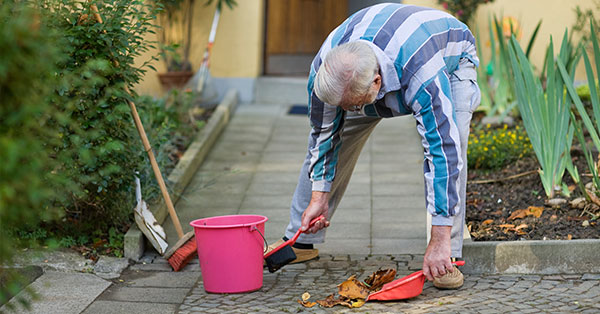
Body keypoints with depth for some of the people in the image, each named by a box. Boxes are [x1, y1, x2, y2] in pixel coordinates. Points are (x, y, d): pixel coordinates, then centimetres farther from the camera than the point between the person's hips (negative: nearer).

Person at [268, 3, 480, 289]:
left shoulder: (424, 78, -49)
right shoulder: (324, 70, -34)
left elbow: (442, 151, -48)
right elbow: (324, 136, -16)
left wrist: (439, 241, -48)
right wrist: (319, 197, -16)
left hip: (450, 59, -4)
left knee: (449, 142, -29)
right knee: (328, 136, -3)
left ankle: (447, 257, -20)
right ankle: (300, 241, 13)